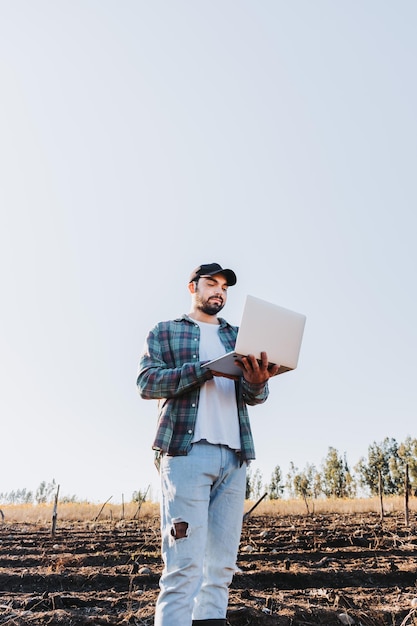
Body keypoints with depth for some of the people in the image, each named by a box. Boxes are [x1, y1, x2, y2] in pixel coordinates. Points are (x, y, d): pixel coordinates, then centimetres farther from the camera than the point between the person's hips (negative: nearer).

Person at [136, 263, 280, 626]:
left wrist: (258, 381, -16)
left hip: (234, 455, 4)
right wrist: (208, 368, -16)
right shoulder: (165, 332, 12)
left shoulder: (238, 336, 21)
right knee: (185, 563, -9)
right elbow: (147, 382, -4)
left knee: (222, 564, 5)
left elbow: (254, 397, 10)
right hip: (187, 450, -4)